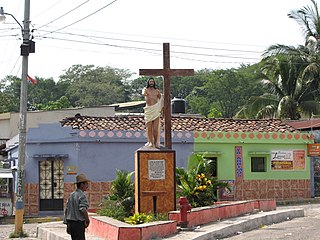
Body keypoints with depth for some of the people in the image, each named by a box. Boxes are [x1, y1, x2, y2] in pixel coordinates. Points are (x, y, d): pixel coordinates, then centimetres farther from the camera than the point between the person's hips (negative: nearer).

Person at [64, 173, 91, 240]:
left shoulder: (71, 195, 12)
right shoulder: (82, 195, -13)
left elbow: (66, 209, 14)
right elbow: (83, 209, -25)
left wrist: (67, 223, 19)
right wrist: (87, 220, -10)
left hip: (70, 222, 8)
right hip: (79, 223, -8)